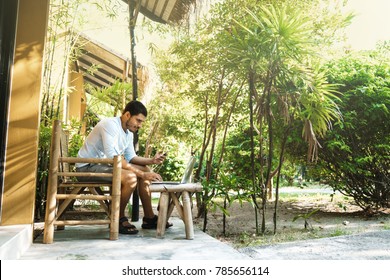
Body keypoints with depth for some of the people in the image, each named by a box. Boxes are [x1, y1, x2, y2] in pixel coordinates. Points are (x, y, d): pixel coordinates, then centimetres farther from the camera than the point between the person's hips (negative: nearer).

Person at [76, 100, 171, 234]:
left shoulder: (129, 132, 6)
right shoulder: (110, 124, -22)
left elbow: (130, 156, 13)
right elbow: (112, 157, -33)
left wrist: (151, 160, -6)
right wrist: (141, 174, -33)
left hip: (104, 164, 10)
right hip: (88, 167, -9)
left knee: (145, 170, 4)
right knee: (130, 177, -30)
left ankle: (149, 218, 8)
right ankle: (119, 219, -9)